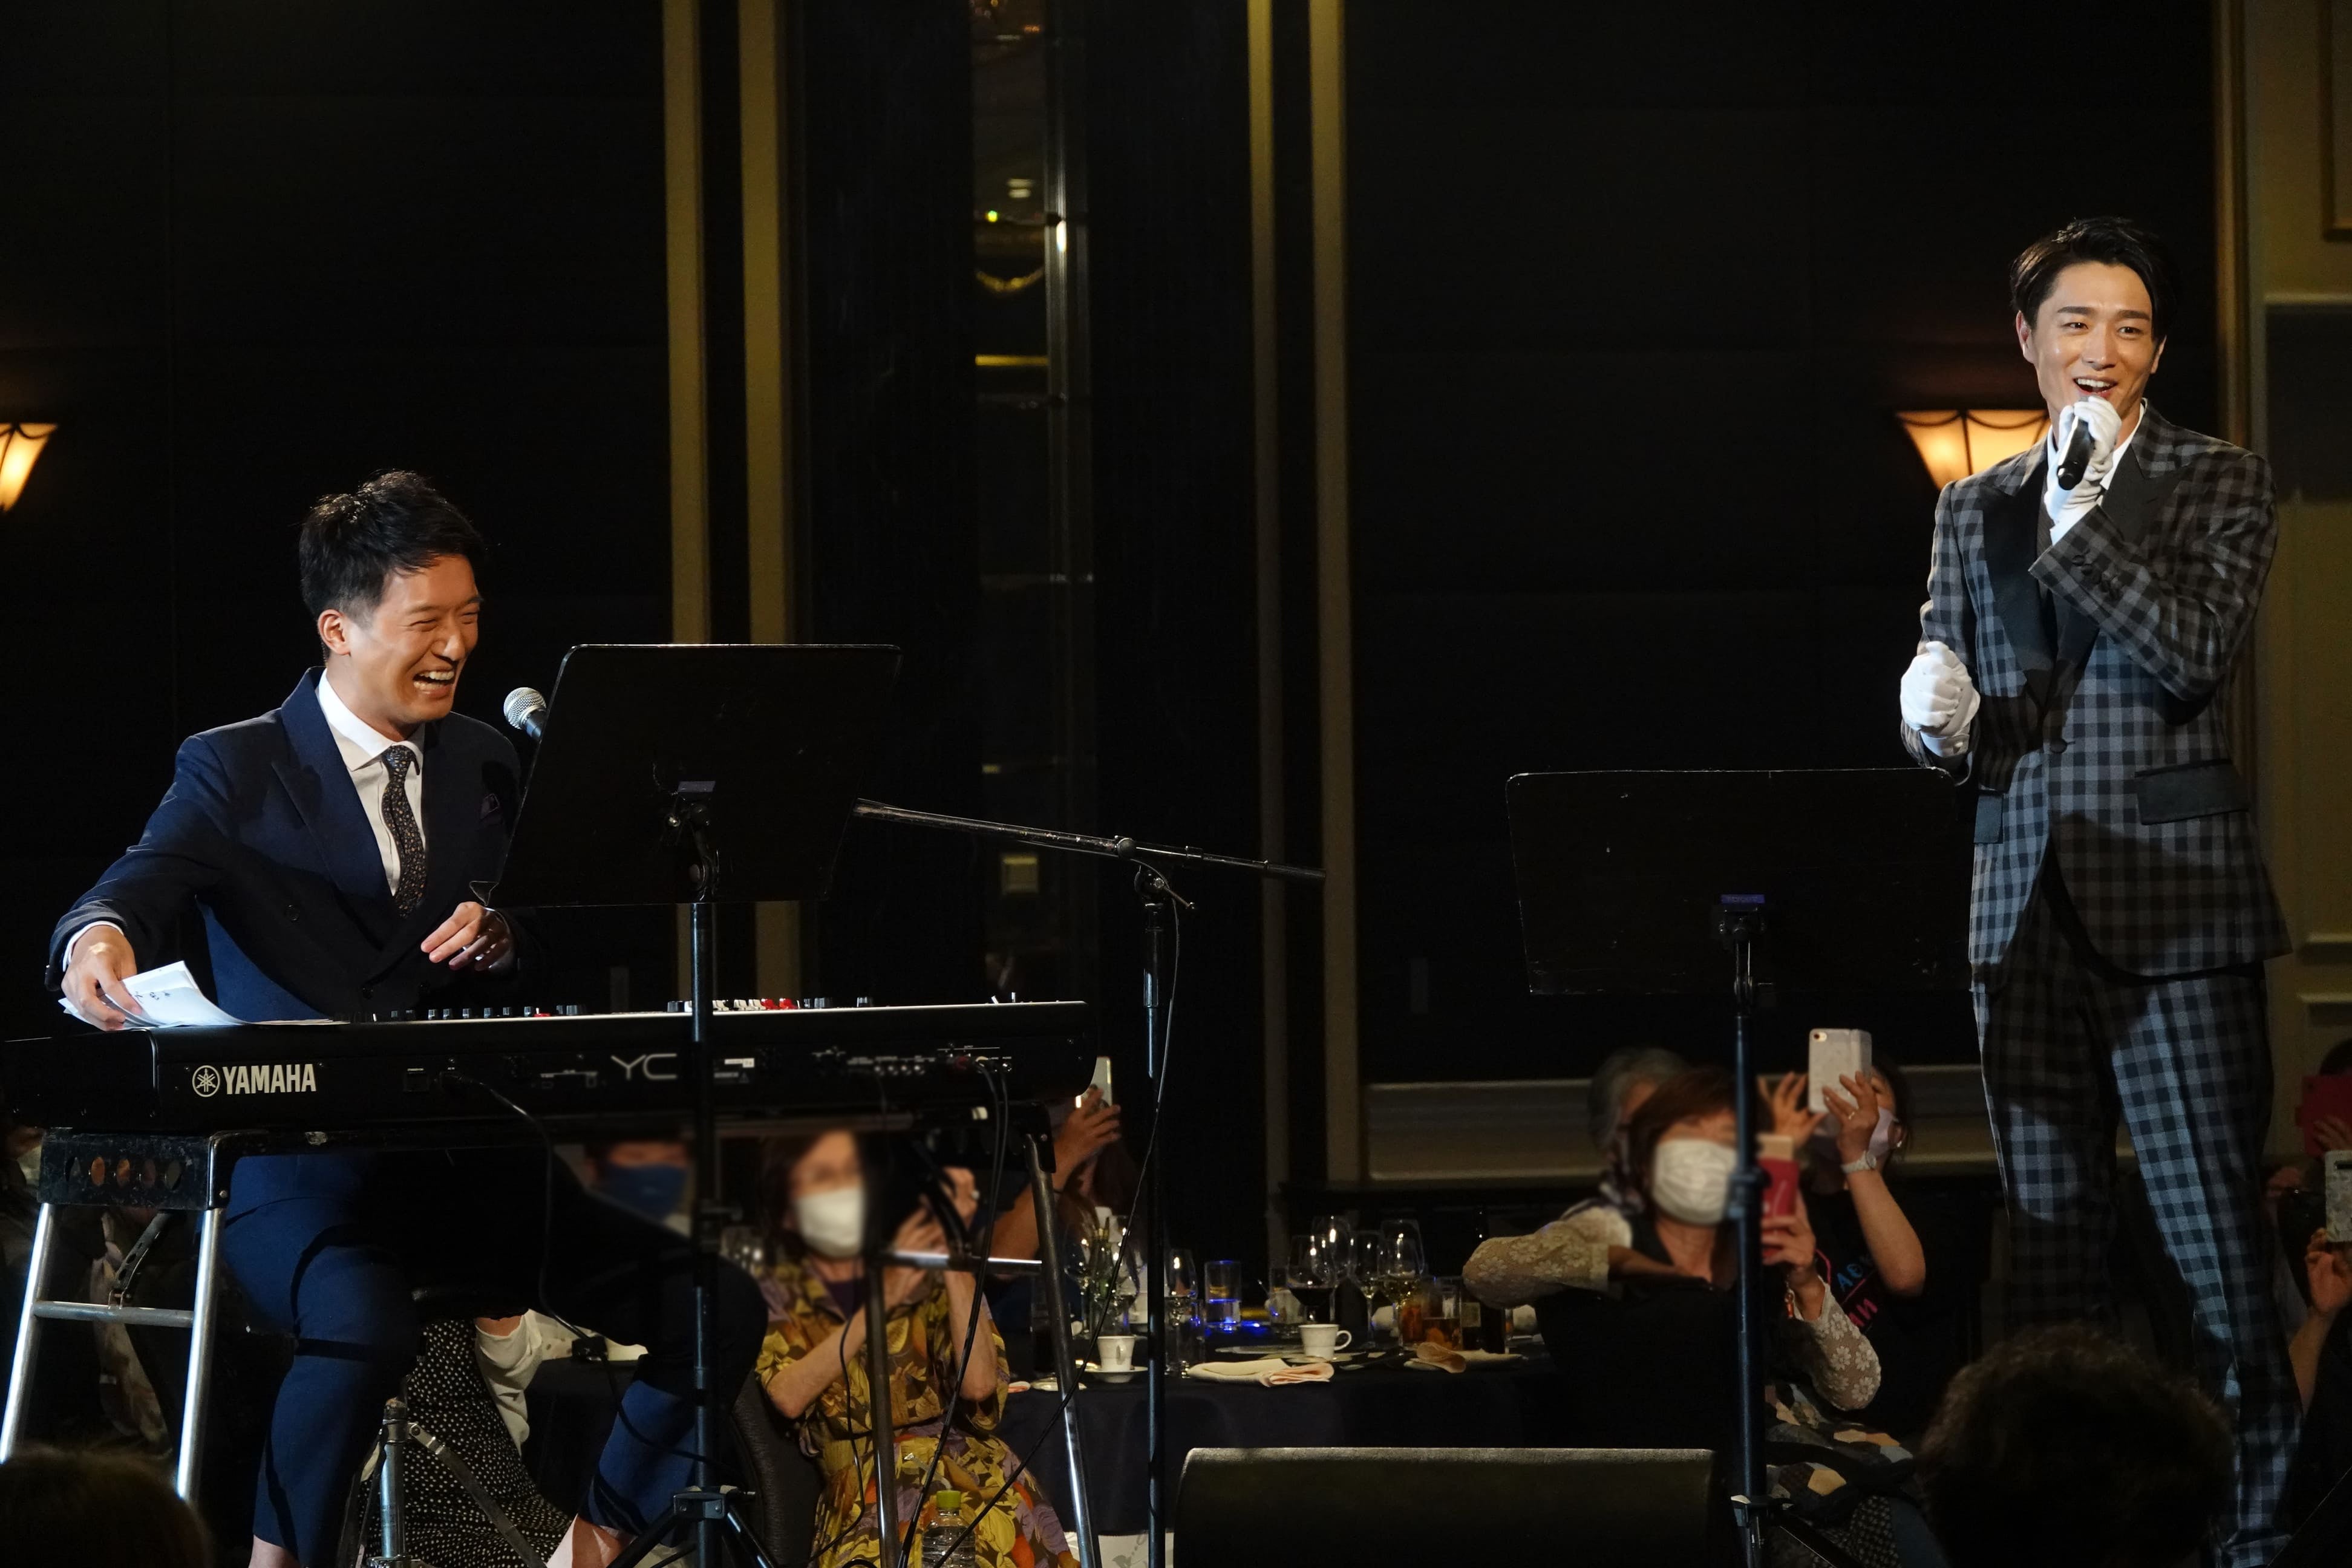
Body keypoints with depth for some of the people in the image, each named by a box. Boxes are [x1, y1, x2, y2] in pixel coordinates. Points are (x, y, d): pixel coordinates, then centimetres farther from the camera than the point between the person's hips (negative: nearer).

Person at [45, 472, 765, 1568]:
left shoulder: (483, 765, 14)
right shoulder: (236, 770, -2)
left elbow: (550, 969, 17)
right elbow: (138, 890, -20)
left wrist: (507, 934, -8)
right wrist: (100, 942, -46)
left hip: (472, 1169, 6)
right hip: (298, 1178, -6)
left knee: (719, 1313, -8)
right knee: (366, 1329, -38)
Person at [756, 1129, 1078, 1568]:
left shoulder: (927, 1278, 11)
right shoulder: (779, 1298, 13)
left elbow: (978, 1383, -7)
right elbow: (789, 1397, -8)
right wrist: (881, 1300, -9)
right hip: (861, 1509, 0)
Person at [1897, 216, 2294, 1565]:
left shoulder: (2221, 485, 3)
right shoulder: (1976, 510, 16)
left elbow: (2197, 652, -12)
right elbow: (1940, 716, 18)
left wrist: (2079, 523, -15)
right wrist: (1939, 720, -5)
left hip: (2174, 897, -5)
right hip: (2026, 908, 5)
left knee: (2217, 1233, -6)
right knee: (2053, 1240, 7)